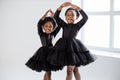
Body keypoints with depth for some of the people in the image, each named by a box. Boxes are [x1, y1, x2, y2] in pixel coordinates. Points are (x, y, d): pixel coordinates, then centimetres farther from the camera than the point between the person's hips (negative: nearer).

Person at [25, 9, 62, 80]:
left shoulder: (53, 34, 3)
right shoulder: (41, 34, -6)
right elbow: (39, 24, -20)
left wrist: (53, 16, -7)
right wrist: (46, 14, -21)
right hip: (44, 53, -4)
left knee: (47, 72, 13)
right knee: (48, 72, -1)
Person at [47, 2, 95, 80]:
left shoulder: (77, 25, -1)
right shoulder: (64, 25, 6)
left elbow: (85, 17, -14)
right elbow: (56, 17, -3)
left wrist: (77, 8, -20)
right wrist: (61, 6, -15)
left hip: (74, 47, -3)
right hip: (64, 47, 3)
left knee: (72, 70, 1)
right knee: (74, 69, 14)